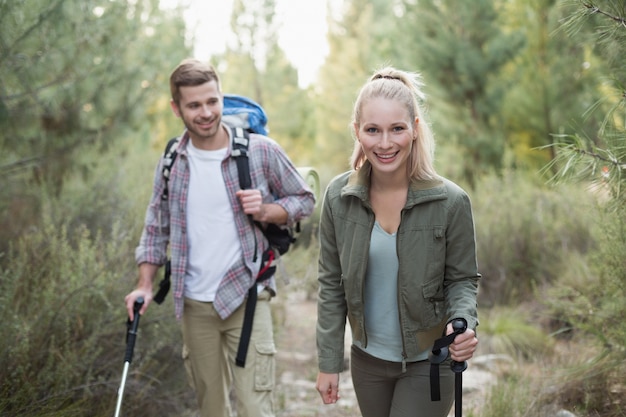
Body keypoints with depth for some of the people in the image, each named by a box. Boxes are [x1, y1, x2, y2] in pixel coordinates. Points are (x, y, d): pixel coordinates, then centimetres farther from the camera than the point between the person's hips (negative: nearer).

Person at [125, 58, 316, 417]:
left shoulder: (261, 151, -6)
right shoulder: (171, 162, 3)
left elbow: (304, 200, 4)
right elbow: (156, 228, 13)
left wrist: (266, 211, -16)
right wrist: (145, 286, 3)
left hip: (246, 299, -3)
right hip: (194, 305, 4)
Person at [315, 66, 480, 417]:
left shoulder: (451, 201, -16)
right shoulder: (339, 197, -9)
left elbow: (462, 279, -5)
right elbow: (332, 285, -1)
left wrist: (462, 322, -26)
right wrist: (329, 362, 0)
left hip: (428, 363, -3)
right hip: (368, 361, 3)